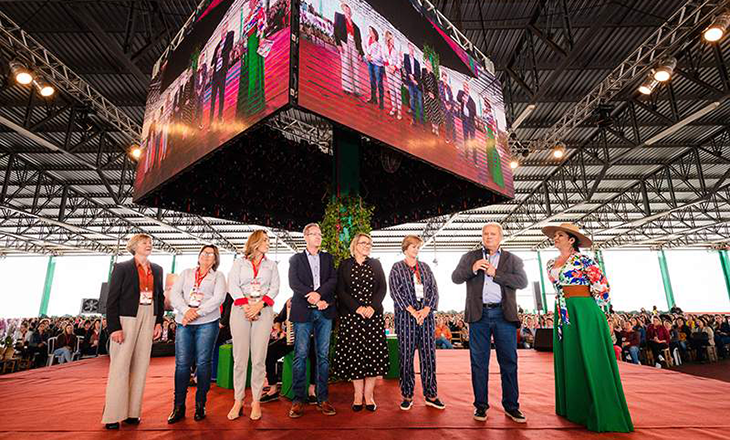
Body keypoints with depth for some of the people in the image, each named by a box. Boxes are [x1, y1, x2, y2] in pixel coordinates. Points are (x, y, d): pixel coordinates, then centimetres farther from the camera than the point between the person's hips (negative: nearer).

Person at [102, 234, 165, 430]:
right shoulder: (122, 268, -2)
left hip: (149, 319, 5)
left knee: (141, 365, 7)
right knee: (120, 366, 0)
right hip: (126, 318, -4)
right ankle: (113, 415, 11)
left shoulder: (157, 270, 12)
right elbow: (112, 299, -5)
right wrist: (114, 327, -12)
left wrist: (159, 322, 6)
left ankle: (132, 412, 17)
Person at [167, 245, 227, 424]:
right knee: (182, 363, 0)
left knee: (203, 363, 1)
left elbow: (218, 298, -4)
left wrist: (197, 312, -13)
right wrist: (186, 310, -12)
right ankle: (178, 407, 10)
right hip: (183, 323, 2)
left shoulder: (218, 276, 10)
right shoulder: (186, 273, 18)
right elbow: (174, 294, 5)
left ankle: (200, 405, 11)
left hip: (207, 323, -2)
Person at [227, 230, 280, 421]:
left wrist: (259, 305, -10)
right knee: (240, 357, 0)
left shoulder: (271, 265, 17)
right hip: (240, 310, -1)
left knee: (259, 358, -1)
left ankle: (256, 401, 6)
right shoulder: (239, 262, 12)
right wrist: (245, 305, -12)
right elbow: (232, 285, 0)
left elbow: (275, 288, 6)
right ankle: (238, 401, 9)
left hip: (263, 311, 1)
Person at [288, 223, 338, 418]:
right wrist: (315, 299, -15)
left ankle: (322, 399, 13)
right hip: (303, 312, -2)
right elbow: (294, 283, -5)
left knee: (323, 356, 5)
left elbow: (333, 280, 2)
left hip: (324, 312, 2)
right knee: (301, 356, -1)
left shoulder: (328, 258, 16)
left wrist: (318, 293, -15)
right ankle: (298, 400, 9)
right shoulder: (296, 259, 9)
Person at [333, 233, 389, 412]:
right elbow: (341, 291, -1)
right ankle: (358, 394, 13)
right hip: (351, 316, -1)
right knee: (353, 353, 0)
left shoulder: (376, 264, 12)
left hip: (374, 315, 2)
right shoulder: (345, 265, 6)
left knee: (373, 353, 0)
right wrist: (357, 308, -12)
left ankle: (369, 394, 11)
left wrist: (373, 307, -10)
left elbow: (383, 287, 5)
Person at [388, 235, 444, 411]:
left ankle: (431, 395, 15)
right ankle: (407, 396, 13)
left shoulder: (425, 267, 15)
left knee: (429, 354, 4)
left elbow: (434, 289, 8)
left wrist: (426, 309, -7)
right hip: (405, 315, -3)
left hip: (426, 313, 3)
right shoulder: (397, 268, 4)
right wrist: (413, 311, -13)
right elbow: (395, 291, -5)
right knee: (406, 355, 1)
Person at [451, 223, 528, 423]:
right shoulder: (470, 257, 13)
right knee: (479, 363, 6)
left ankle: (511, 406, 20)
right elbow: (455, 278, 3)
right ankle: (481, 405, 17)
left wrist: (495, 274, -11)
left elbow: (522, 281, -4)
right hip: (479, 315, 0)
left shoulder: (512, 259, 11)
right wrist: (472, 269, -14)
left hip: (504, 315, 0)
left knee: (509, 362, 6)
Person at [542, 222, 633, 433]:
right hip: (563, 316, 7)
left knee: (589, 361, -3)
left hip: (583, 313, -7)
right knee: (567, 362, 11)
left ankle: (600, 414, 7)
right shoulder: (551, 264, 13)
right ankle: (573, 409, 24)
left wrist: (580, 305, 2)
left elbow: (601, 288, -5)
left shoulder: (584, 260, -7)